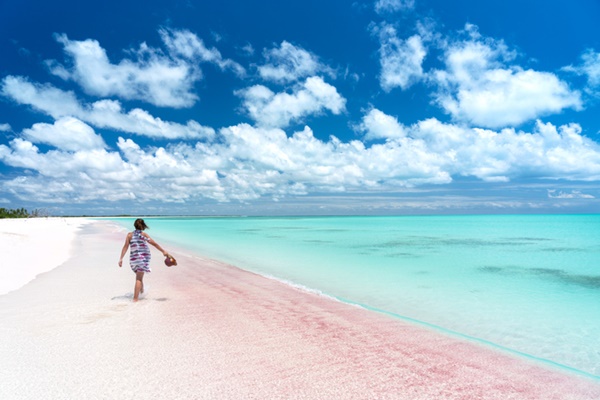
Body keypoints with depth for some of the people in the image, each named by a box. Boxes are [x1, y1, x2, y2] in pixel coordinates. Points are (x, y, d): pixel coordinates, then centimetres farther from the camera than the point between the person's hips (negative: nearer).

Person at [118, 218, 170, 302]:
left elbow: (125, 247, -3)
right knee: (139, 278, -2)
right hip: (143, 257, -3)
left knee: (139, 277, 24)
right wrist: (163, 251, -4)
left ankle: (142, 291, 41)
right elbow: (154, 244, -7)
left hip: (133, 258, 3)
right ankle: (135, 298, -8)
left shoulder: (130, 235, 3)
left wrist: (121, 259, -3)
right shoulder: (143, 234, -4)